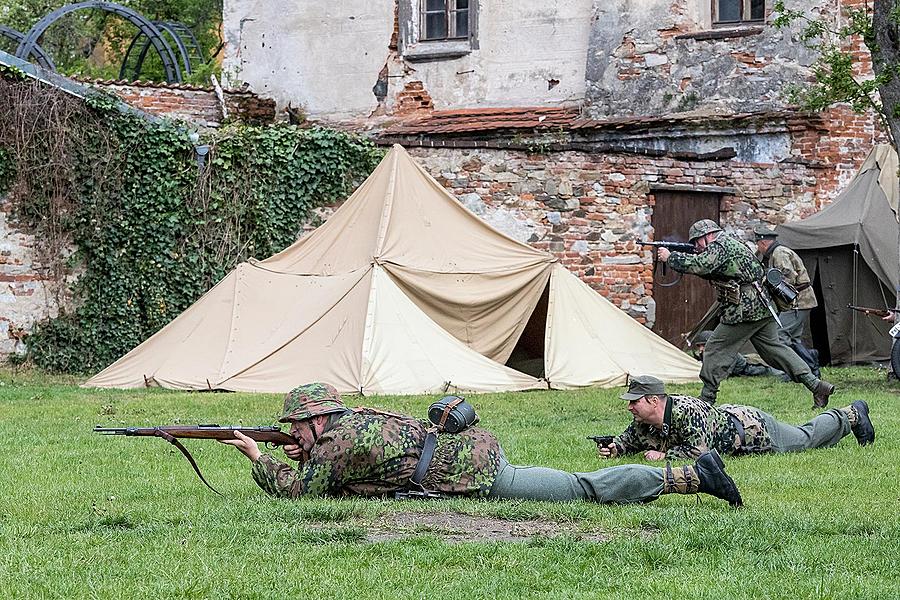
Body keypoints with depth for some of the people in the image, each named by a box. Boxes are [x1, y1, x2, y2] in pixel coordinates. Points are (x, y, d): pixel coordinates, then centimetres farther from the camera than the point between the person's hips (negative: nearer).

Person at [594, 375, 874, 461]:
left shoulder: (685, 411, -42)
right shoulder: (643, 423, -16)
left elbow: (699, 450, -45)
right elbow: (630, 440, 1)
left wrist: (664, 455, -40)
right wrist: (614, 448, -20)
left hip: (752, 429, -7)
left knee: (806, 439, 17)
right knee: (801, 437, 28)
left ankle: (852, 415, 41)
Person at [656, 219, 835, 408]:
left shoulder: (719, 247, -9)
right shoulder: (730, 243, 22)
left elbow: (697, 266, -22)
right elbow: (709, 271, 26)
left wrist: (670, 257, -9)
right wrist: (682, 256, 12)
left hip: (744, 311, -10)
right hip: (763, 308, 10)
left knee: (716, 349, -2)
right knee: (774, 348, 11)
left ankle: (707, 398, -1)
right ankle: (817, 386, 6)